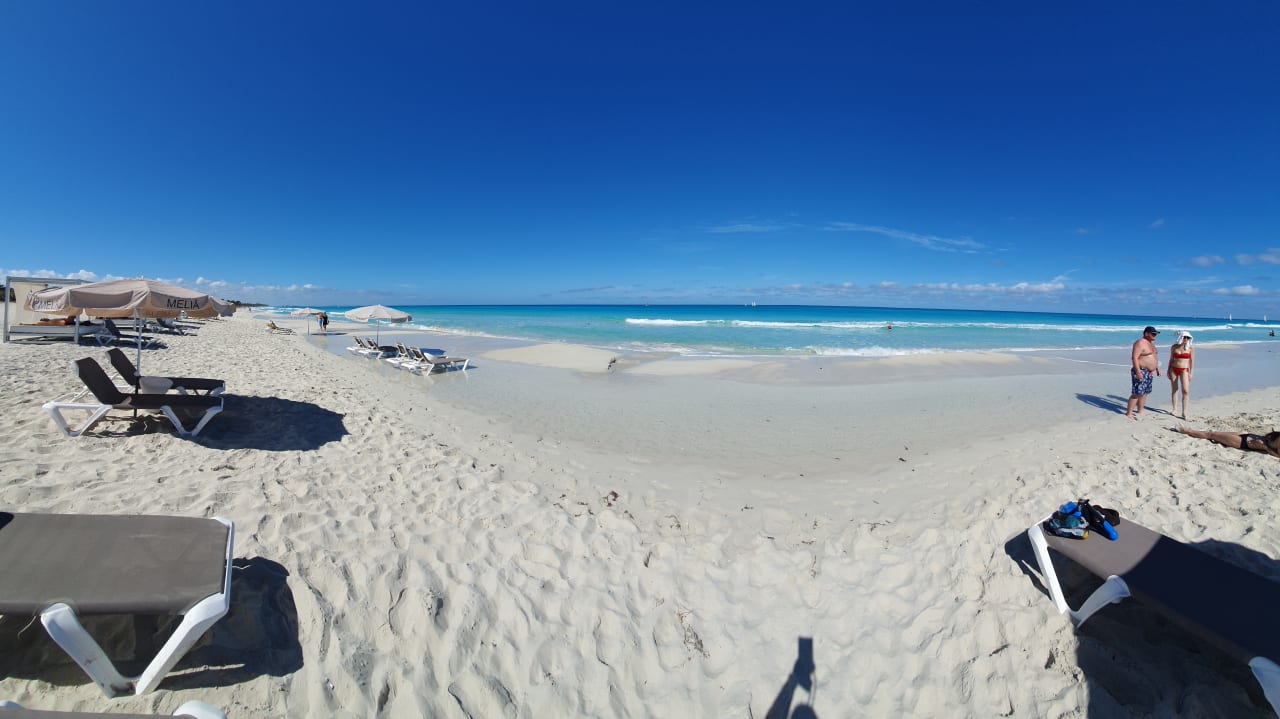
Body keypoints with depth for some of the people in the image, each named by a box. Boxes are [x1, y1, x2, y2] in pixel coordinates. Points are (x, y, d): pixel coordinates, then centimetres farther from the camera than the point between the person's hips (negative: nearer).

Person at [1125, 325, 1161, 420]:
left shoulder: (1151, 343, 16)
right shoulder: (1140, 343, -14)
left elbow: (1154, 357, 26)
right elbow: (1134, 357, -21)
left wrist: (1157, 369, 22)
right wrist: (1138, 371, -25)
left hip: (1149, 372, 10)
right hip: (1141, 371, -10)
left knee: (1144, 393, 12)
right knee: (1137, 393, -11)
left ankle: (1140, 412, 20)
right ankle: (1128, 413, -7)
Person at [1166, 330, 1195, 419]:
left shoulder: (1191, 348, -2)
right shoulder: (1174, 347, 3)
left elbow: (1192, 361, 0)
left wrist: (1190, 373, -3)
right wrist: (1168, 371, 9)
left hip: (1184, 370, -2)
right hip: (1174, 369, 2)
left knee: (1186, 391, -13)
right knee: (1174, 390, 8)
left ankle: (1184, 412, -10)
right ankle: (1175, 409, 16)